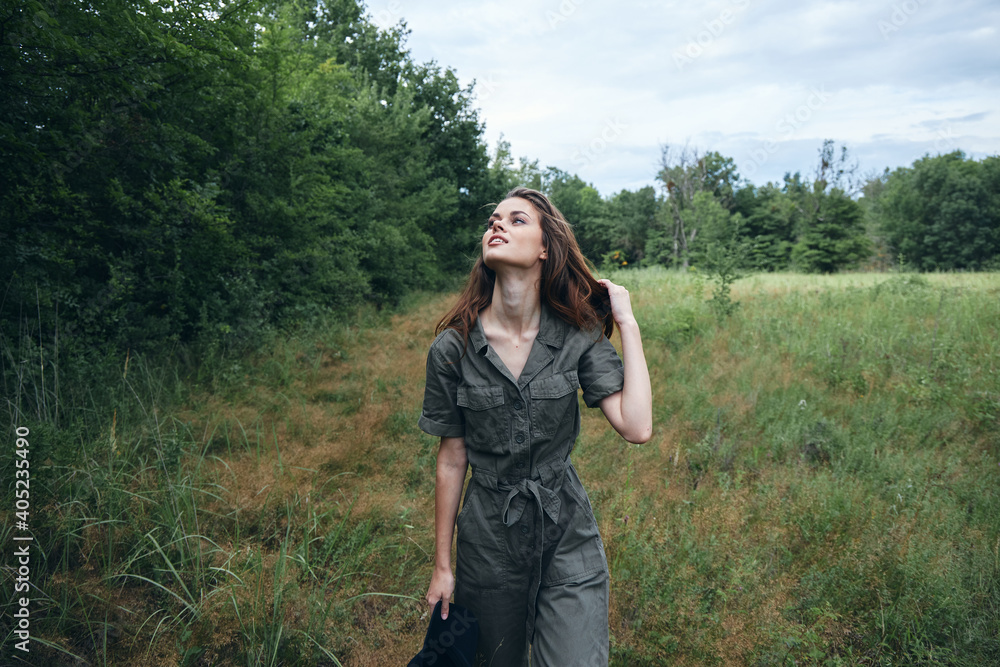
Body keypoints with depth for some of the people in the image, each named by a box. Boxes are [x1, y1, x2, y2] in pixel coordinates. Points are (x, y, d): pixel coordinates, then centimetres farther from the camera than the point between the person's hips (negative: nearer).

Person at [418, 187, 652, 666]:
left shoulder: (579, 336, -9)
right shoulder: (452, 348, -10)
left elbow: (636, 428, -19)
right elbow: (452, 461, -3)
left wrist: (628, 323, -15)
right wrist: (442, 565, 4)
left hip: (569, 536, 0)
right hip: (488, 540, 1)